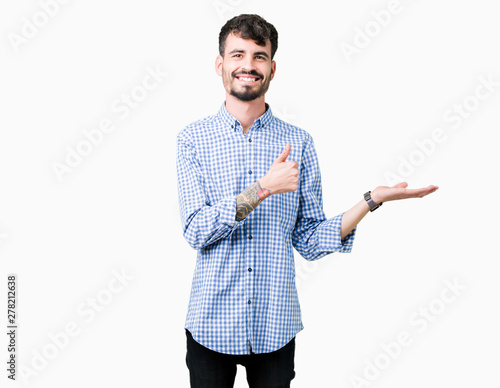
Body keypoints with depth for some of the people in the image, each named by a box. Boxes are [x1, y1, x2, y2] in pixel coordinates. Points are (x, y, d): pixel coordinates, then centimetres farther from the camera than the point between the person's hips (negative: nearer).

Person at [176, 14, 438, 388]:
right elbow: (196, 231, -13)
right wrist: (264, 187, -21)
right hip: (211, 324, -1)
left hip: (276, 326, 1)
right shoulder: (193, 139, -3)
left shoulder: (298, 142, 1)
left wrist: (371, 200, -12)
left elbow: (309, 241, 0)